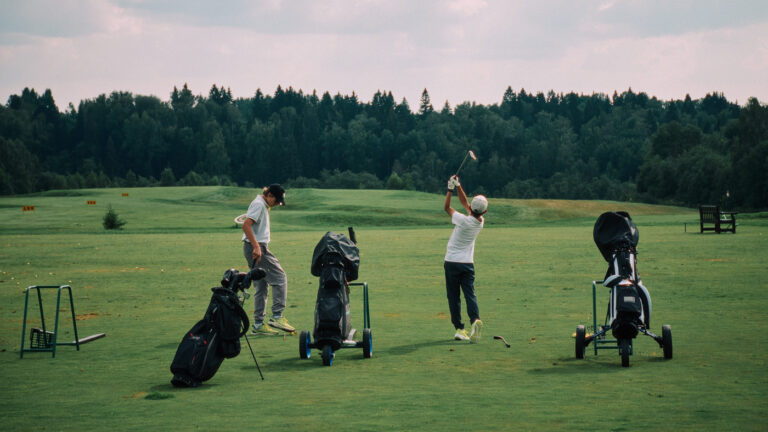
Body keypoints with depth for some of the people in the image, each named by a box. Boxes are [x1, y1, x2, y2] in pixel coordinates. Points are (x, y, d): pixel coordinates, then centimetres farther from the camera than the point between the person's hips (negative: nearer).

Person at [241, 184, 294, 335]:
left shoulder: (263, 206, 21)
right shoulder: (258, 204, -11)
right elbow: (246, 226, -22)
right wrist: (256, 247, -26)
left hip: (257, 248, 10)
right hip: (257, 247, -10)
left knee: (261, 286, 10)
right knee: (280, 277, -10)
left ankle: (258, 324, 11)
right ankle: (277, 317, -12)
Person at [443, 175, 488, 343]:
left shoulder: (464, 220, -18)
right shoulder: (481, 222, 0)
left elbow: (447, 208, -2)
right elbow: (464, 203, 12)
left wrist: (450, 189, 5)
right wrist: (458, 187, 11)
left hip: (452, 262, -4)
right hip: (468, 264, 4)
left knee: (453, 297, 4)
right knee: (470, 294, -2)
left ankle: (459, 329, 1)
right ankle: (475, 319, -28)